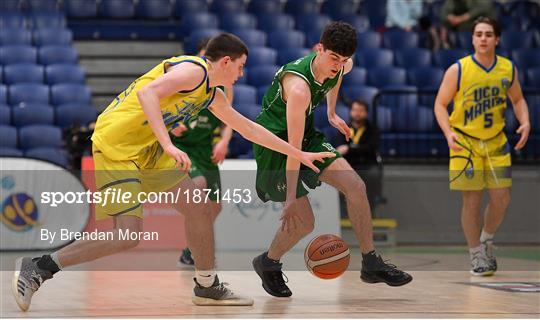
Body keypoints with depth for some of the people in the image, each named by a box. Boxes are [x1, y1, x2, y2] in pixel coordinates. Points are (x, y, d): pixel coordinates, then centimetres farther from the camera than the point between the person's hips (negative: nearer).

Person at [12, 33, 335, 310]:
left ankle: (207, 286, 21)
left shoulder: (212, 94, 18)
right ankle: (36, 268, -8)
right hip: (115, 144, -10)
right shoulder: (193, 70, -13)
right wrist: (168, 145, -35)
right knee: (128, 235, -15)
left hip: (146, 148, 10)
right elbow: (147, 92, -28)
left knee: (198, 206, 8)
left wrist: (299, 154, 30)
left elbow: (249, 128, 28)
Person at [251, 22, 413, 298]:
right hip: (274, 143, -8)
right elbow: (294, 148, -34)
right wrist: (291, 199, -32)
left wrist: (331, 113, 25)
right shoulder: (299, 87, -35)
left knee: (356, 186, -5)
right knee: (303, 222, -12)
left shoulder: (339, 67, -11)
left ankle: (371, 264, 5)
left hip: (307, 134, 8)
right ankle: (267, 263, 18)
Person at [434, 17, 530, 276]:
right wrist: (448, 132, -20)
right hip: (465, 142, -3)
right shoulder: (457, 70, -11)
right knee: (472, 201, -2)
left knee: (501, 198, -1)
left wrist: (524, 122, -3)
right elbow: (440, 104, -5)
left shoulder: (508, 69, -1)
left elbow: (518, 99, 15)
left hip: (496, 142, 3)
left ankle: (486, 242, 26)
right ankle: (476, 255, 13)